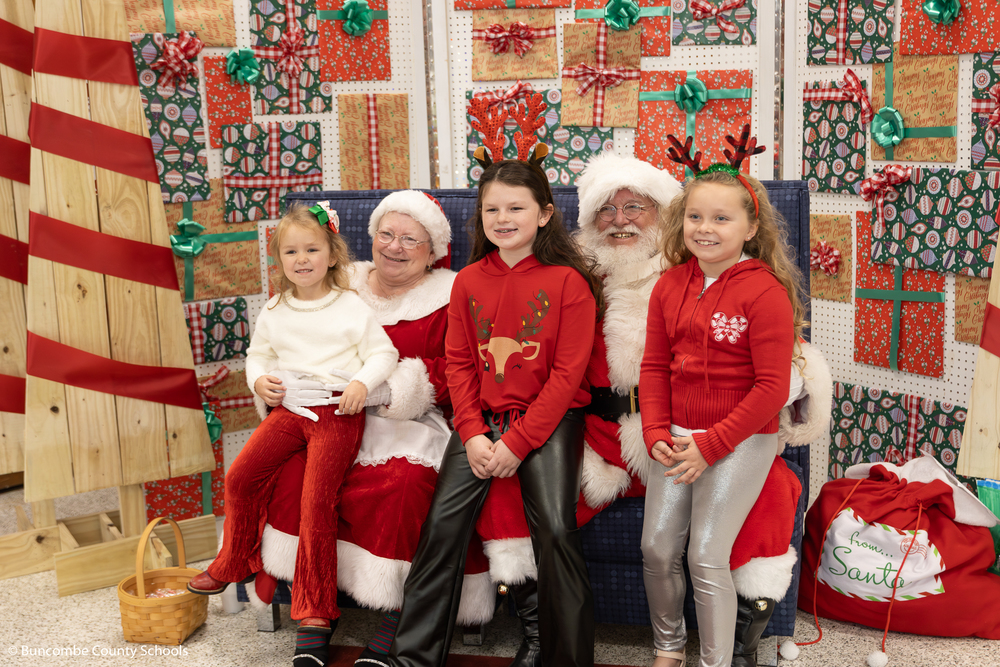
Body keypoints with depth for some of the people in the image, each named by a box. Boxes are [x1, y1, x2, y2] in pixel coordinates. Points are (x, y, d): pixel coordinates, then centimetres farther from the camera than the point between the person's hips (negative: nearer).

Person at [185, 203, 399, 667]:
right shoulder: (274, 312, 13)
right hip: (289, 407, 5)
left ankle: (316, 613, -8)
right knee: (240, 476, -9)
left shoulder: (350, 306, 1)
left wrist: (362, 383, -16)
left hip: (338, 411, -5)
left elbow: (383, 352, 1)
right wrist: (259, 380, 2)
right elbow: (258, 353, 23)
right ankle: (234, 564, 19)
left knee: (317, 497, -18)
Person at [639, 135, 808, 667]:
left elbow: (772, 387, -15)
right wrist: (656, 434, -3)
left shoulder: (765, 293, -13)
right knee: (656, 547, 6)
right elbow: (654, 366, 9)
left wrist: (710, 445, -15)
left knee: (706, 556, -7)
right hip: (681, 439, 6)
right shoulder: (669, 286, 5)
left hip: (742, 442, -5)